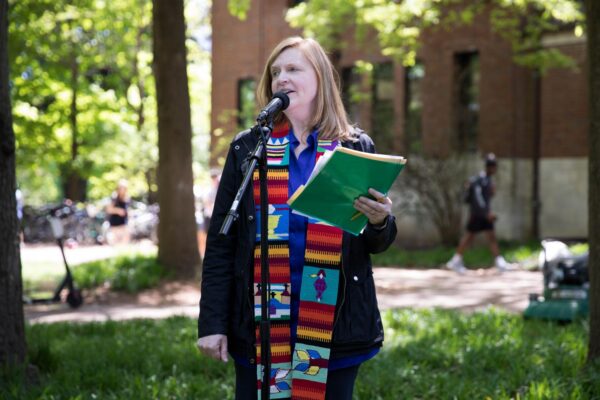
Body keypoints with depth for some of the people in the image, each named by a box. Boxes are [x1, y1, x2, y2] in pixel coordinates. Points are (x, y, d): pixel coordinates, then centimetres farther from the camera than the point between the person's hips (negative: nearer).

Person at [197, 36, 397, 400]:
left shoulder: (356, 148, 4)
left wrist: (381, 222, -15)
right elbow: (221, 243, 4)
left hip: (335, 327, 0)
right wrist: (212, 322, -3)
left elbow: (377, 243, 9)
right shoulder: (248, 148, 4)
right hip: (260, 324, 0)